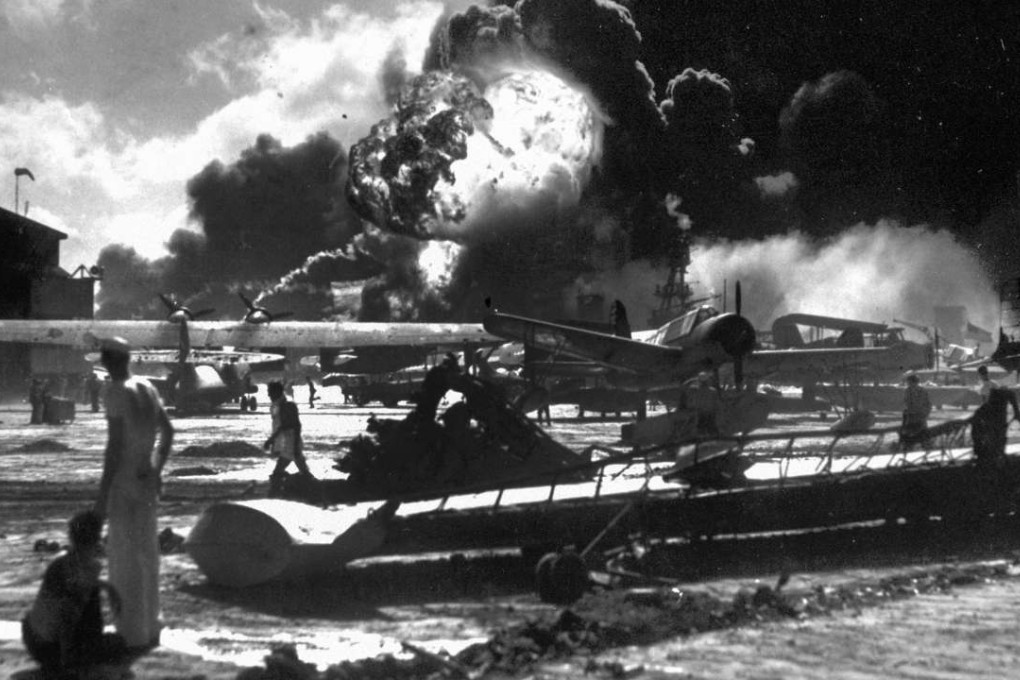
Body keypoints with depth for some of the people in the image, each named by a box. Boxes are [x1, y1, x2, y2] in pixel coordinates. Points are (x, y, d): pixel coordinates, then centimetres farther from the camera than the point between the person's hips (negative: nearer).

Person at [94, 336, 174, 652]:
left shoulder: (117, 392, -15)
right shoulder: (147, 388, 9)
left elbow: (115, 445, -19)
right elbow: (168, 431, 19)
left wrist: (102, 495, -17)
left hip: (123, 482, -8)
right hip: (146, 481, 8)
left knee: (124, 559, -2)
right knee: (146, 555, 14)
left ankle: (132, 633, 1)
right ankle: (149, 628, 22)